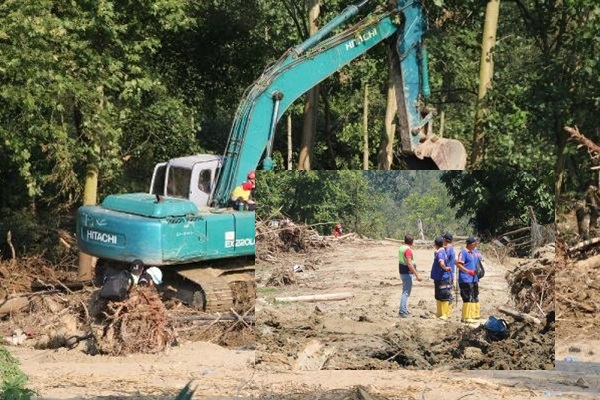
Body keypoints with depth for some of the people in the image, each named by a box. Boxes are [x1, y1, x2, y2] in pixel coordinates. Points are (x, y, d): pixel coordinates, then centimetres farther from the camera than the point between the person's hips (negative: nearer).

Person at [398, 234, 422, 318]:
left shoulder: (401, 248, 10)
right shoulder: (408, 250, -19)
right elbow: (409, 264, -25)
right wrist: (417, 275, -25)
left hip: (403, 272, 10)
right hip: (408, 273, -10)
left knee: (405, 292, 17)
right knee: (406, 293, -7)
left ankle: (404, 310, 22)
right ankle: (402, 312, -8)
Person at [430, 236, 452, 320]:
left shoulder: (440, 253, -19)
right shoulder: (440, 252, 10)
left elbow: (441, 263, -34)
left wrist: (445, 268, -18)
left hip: (443, 278, -10)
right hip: (438, 278, 10)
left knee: (445, 297, -3)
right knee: (439, 296, 18)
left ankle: (446, 314, 1)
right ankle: (440, 313, 27)